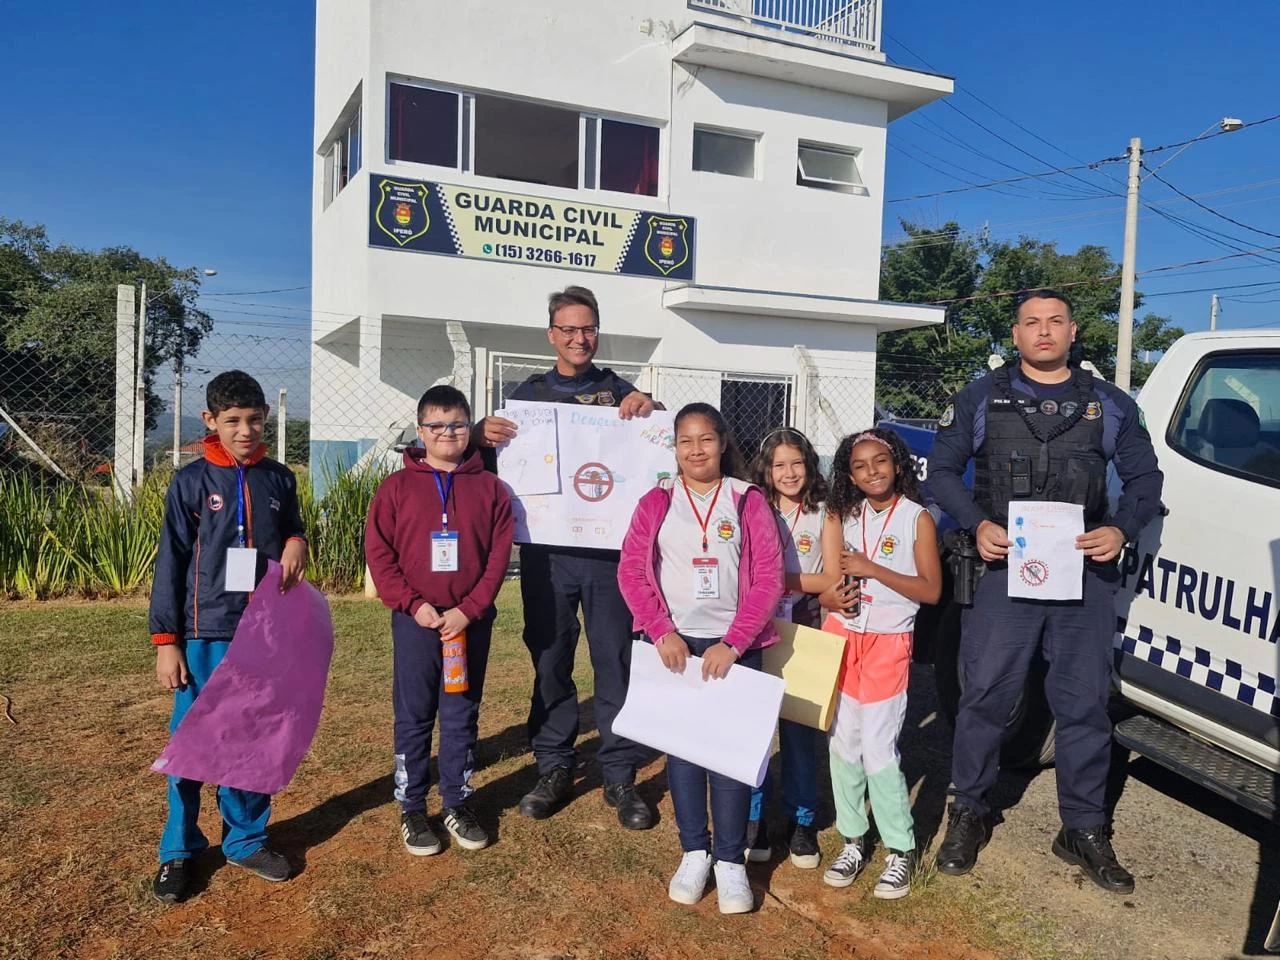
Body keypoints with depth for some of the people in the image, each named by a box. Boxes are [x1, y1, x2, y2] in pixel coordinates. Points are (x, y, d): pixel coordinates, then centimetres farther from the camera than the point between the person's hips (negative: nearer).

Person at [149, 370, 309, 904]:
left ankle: (246, 840, 26)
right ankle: (178, 851, 20)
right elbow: (171, 563, -3)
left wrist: (297, 544, -5)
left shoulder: (280, 480, 6)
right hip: (205, 635, -3)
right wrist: (165, 640, -6)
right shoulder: (191, 482, -3)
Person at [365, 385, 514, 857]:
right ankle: (411, 809, 21)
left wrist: (468, 610, -11)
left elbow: (499, 555, -2)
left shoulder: (489, 488, 2)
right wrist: (414, 604, -12)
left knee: (462, 716, 11)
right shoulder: (398, 486, 0)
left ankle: (457, 804, 26)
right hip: (415, 621, -1)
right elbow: (378, 553, -3)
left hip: (471, 622, 1)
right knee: (413, 718, 8)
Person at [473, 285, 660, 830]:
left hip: (610, 547, -1)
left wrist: (649, 409, -18)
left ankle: (620, 776, 16)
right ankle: (554, 768, 23)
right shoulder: (530, 393, 11)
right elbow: (498, 456, 7)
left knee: (616, 661, 4)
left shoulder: (618, 390, 9)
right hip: (547, 548, 1)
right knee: (549, 659, 8)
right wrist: (483, 434, -17)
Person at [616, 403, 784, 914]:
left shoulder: (749, 502, 1)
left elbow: (768, 577, -5)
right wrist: (662, 632, -13)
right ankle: (694, 852, 20)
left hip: (734, 646, -1)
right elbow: (631, 569, -2)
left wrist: (732, 643, -13)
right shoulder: (656, 502, 4)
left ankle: (731, 860, 12)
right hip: (674, 643, 1)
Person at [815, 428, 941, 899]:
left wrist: (872, 569, -18)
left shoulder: (917, 518, -5)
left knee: (879, 748, -5)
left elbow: (931, 590, -10)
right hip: (841, 638, 4)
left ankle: (900, 850, 12)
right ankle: (853, 841, 23)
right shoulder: (842, 516, 6)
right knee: (843, 744, 8)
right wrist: (832, 596, -16)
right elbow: (830, 581, 7)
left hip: (888, 643, -4)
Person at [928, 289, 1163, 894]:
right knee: (986, 695, 3)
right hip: (1004, 566, -2)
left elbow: (1144, 477, 13)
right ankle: (968, 812, 21)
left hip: (1086, 571, 2)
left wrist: (1121, 530, -6)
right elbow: (942, 469, 5)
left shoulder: (1110, 405, 11)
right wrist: (978, 525, -11)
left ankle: (1084, 830, 24)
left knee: (1084, 703, 8)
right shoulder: (981, 399, 6)